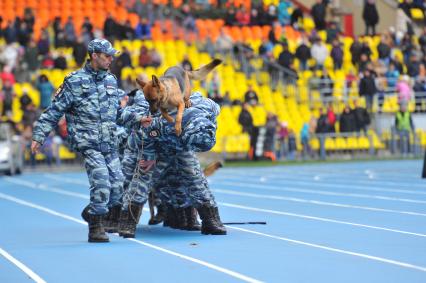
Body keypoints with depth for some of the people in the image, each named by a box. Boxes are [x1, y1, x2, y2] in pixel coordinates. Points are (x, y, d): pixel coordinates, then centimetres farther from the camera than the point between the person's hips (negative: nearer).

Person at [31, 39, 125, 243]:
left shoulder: (111, 80, 14)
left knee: (117, 184, 1)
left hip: (110, 144, 6)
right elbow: (55, 111, -3)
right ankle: (95, 229, -6)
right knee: (101, 183, -15)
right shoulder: (75, 82, -4)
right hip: (89, 144, -6)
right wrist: (39, 136, -5)